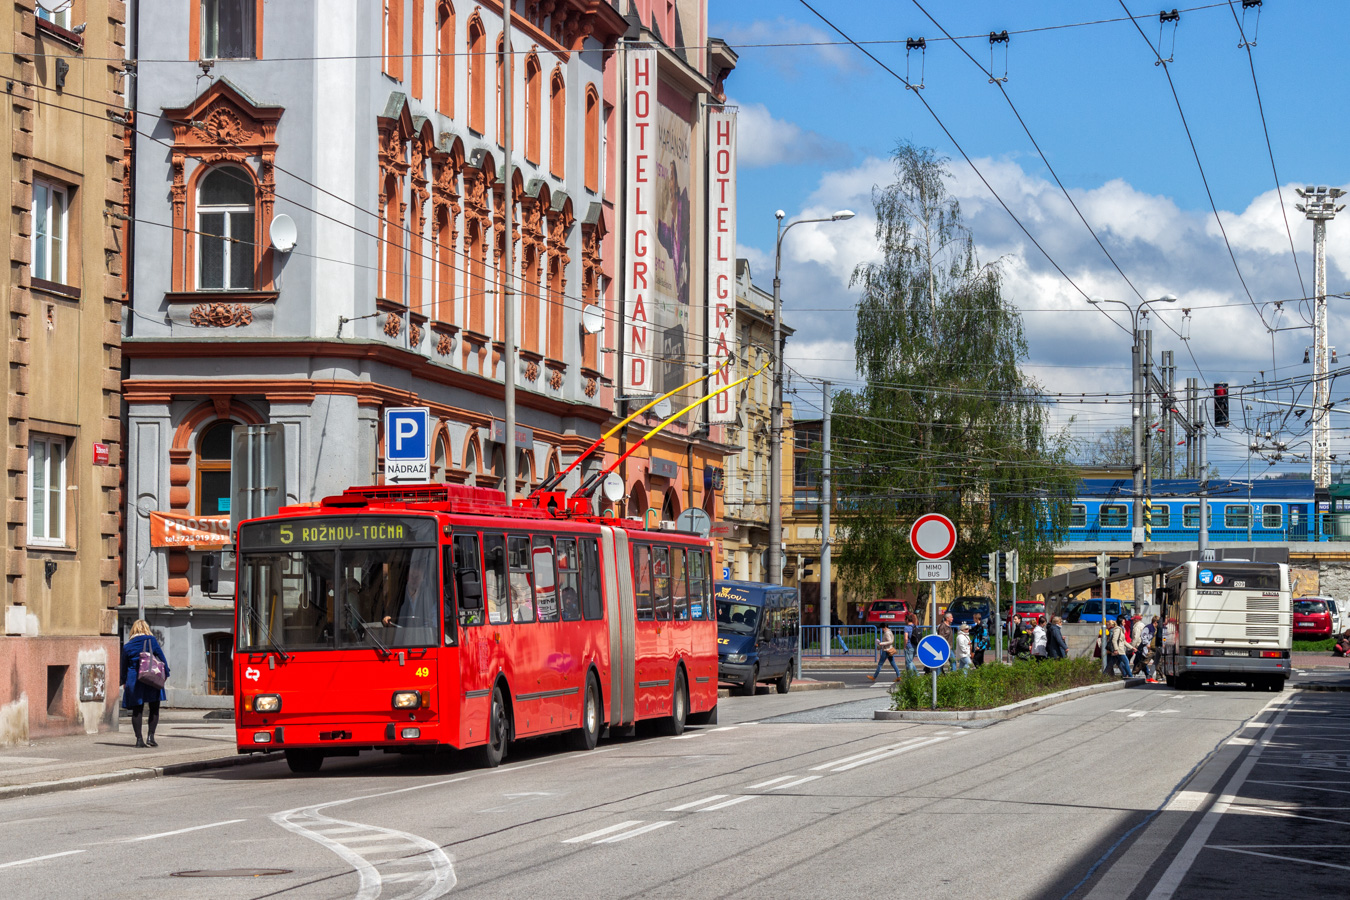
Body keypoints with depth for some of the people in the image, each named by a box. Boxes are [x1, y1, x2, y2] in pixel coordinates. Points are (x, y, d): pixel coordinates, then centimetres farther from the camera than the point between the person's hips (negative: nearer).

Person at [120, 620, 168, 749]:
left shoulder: (127, 646, 6)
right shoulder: (151, 640, 0)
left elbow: (124, 665, 12)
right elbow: (162, 657, -1)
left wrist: (124, 681, 22)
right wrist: (165, 674, 8)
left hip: (133, 679, 2)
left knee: (137, 710, 5)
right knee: (154, 708, 7)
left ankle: (139, 739, 2)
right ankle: (150, 736, -3)